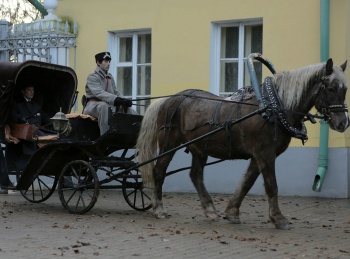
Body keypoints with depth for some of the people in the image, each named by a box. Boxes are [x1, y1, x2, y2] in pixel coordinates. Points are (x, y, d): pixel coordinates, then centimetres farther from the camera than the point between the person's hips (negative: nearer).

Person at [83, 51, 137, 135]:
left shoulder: (110, 77, 17)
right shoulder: (92, 77, -8)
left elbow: (116, 93, 13)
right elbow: (99, 93, -24)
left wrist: (124, 101, -11)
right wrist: (116, 99, -37)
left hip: (109, 105, 7)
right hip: (93, 105, -7)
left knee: (130, 110, -11)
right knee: (103, 105, -41)